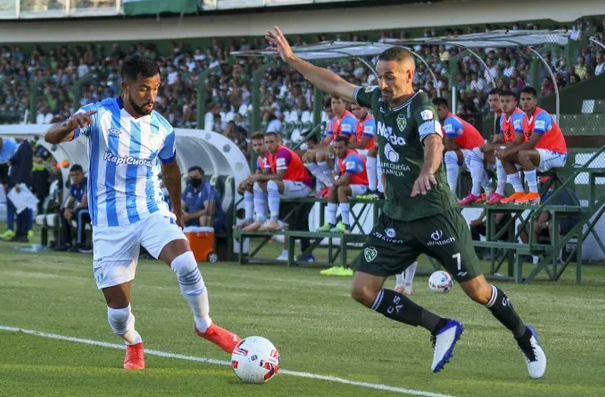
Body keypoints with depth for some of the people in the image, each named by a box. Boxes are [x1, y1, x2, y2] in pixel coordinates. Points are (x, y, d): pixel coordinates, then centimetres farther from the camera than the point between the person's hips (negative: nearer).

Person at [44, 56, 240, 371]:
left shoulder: (162, 129, 2)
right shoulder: (100, 115, -9)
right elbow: (51, 137, -21)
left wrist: (177, 210, 33)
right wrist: (70, 126, -44)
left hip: (152, 213, 2)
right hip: (110, 223, -2)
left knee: (186, 262, -27)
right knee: (118, 308, -3)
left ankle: (205, 325, -3)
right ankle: (133, 344, 32)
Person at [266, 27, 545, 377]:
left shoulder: (420, 106, -18)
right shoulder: (378, 99, 3)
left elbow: (433, 142, -38)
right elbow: (335, 85, 17)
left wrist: (427, 171, -59)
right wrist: (292, 60, 15)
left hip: (436, 216, -7)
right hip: (395, 217, 7)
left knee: (477, 290, 1)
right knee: (363, 290, -4)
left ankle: (524, 337, 30)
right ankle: (442, 329, 8)